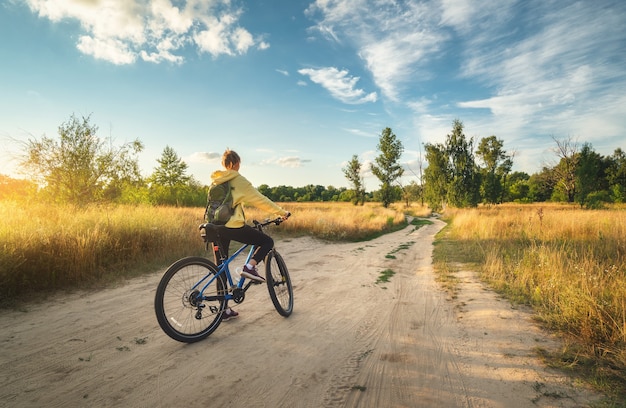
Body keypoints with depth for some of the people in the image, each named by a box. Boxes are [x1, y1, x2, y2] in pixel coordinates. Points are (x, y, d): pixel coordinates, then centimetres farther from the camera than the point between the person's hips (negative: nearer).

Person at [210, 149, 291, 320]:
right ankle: (249, 267, -8)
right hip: (233, 227, -7)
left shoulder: (215, 181, 15)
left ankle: (224, 310, 19)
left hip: (215, 227, 7)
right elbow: (260, 200, -4)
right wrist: (282, 212, 5)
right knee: (267, 241, 10)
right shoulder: (238, 180, -4)